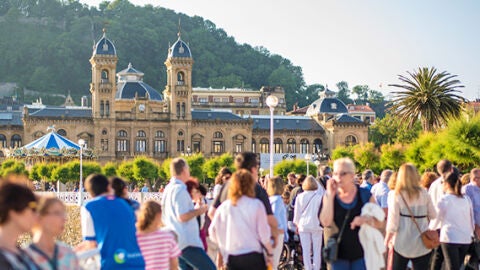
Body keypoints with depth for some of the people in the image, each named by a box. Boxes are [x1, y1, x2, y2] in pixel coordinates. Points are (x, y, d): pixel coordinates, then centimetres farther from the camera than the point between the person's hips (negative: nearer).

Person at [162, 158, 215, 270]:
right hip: (187, 242, -10)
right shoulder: (180, 189, -14)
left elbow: (163, 218, 22)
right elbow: (182, 217, -22)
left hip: (175, 242, 10)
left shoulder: (168, 189, 15)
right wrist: (198, 210, -7)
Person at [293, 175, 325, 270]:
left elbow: (297, 212, 5)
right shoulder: (319, 196, -5)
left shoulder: (300, 197, -1)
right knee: (317, 249, 5)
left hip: (303, 225, 1)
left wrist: (297, 223, 17)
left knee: (306, 250, 4)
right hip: (316, 225, -1)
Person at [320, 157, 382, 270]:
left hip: (361, 253, 0)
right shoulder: (329, 196, 1)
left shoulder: (365, 195, 0)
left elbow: (380, 223, 1)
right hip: (339, 254, 0)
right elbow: (325, 222, -14)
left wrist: (366, 219, -21)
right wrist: (330, 195, -15)